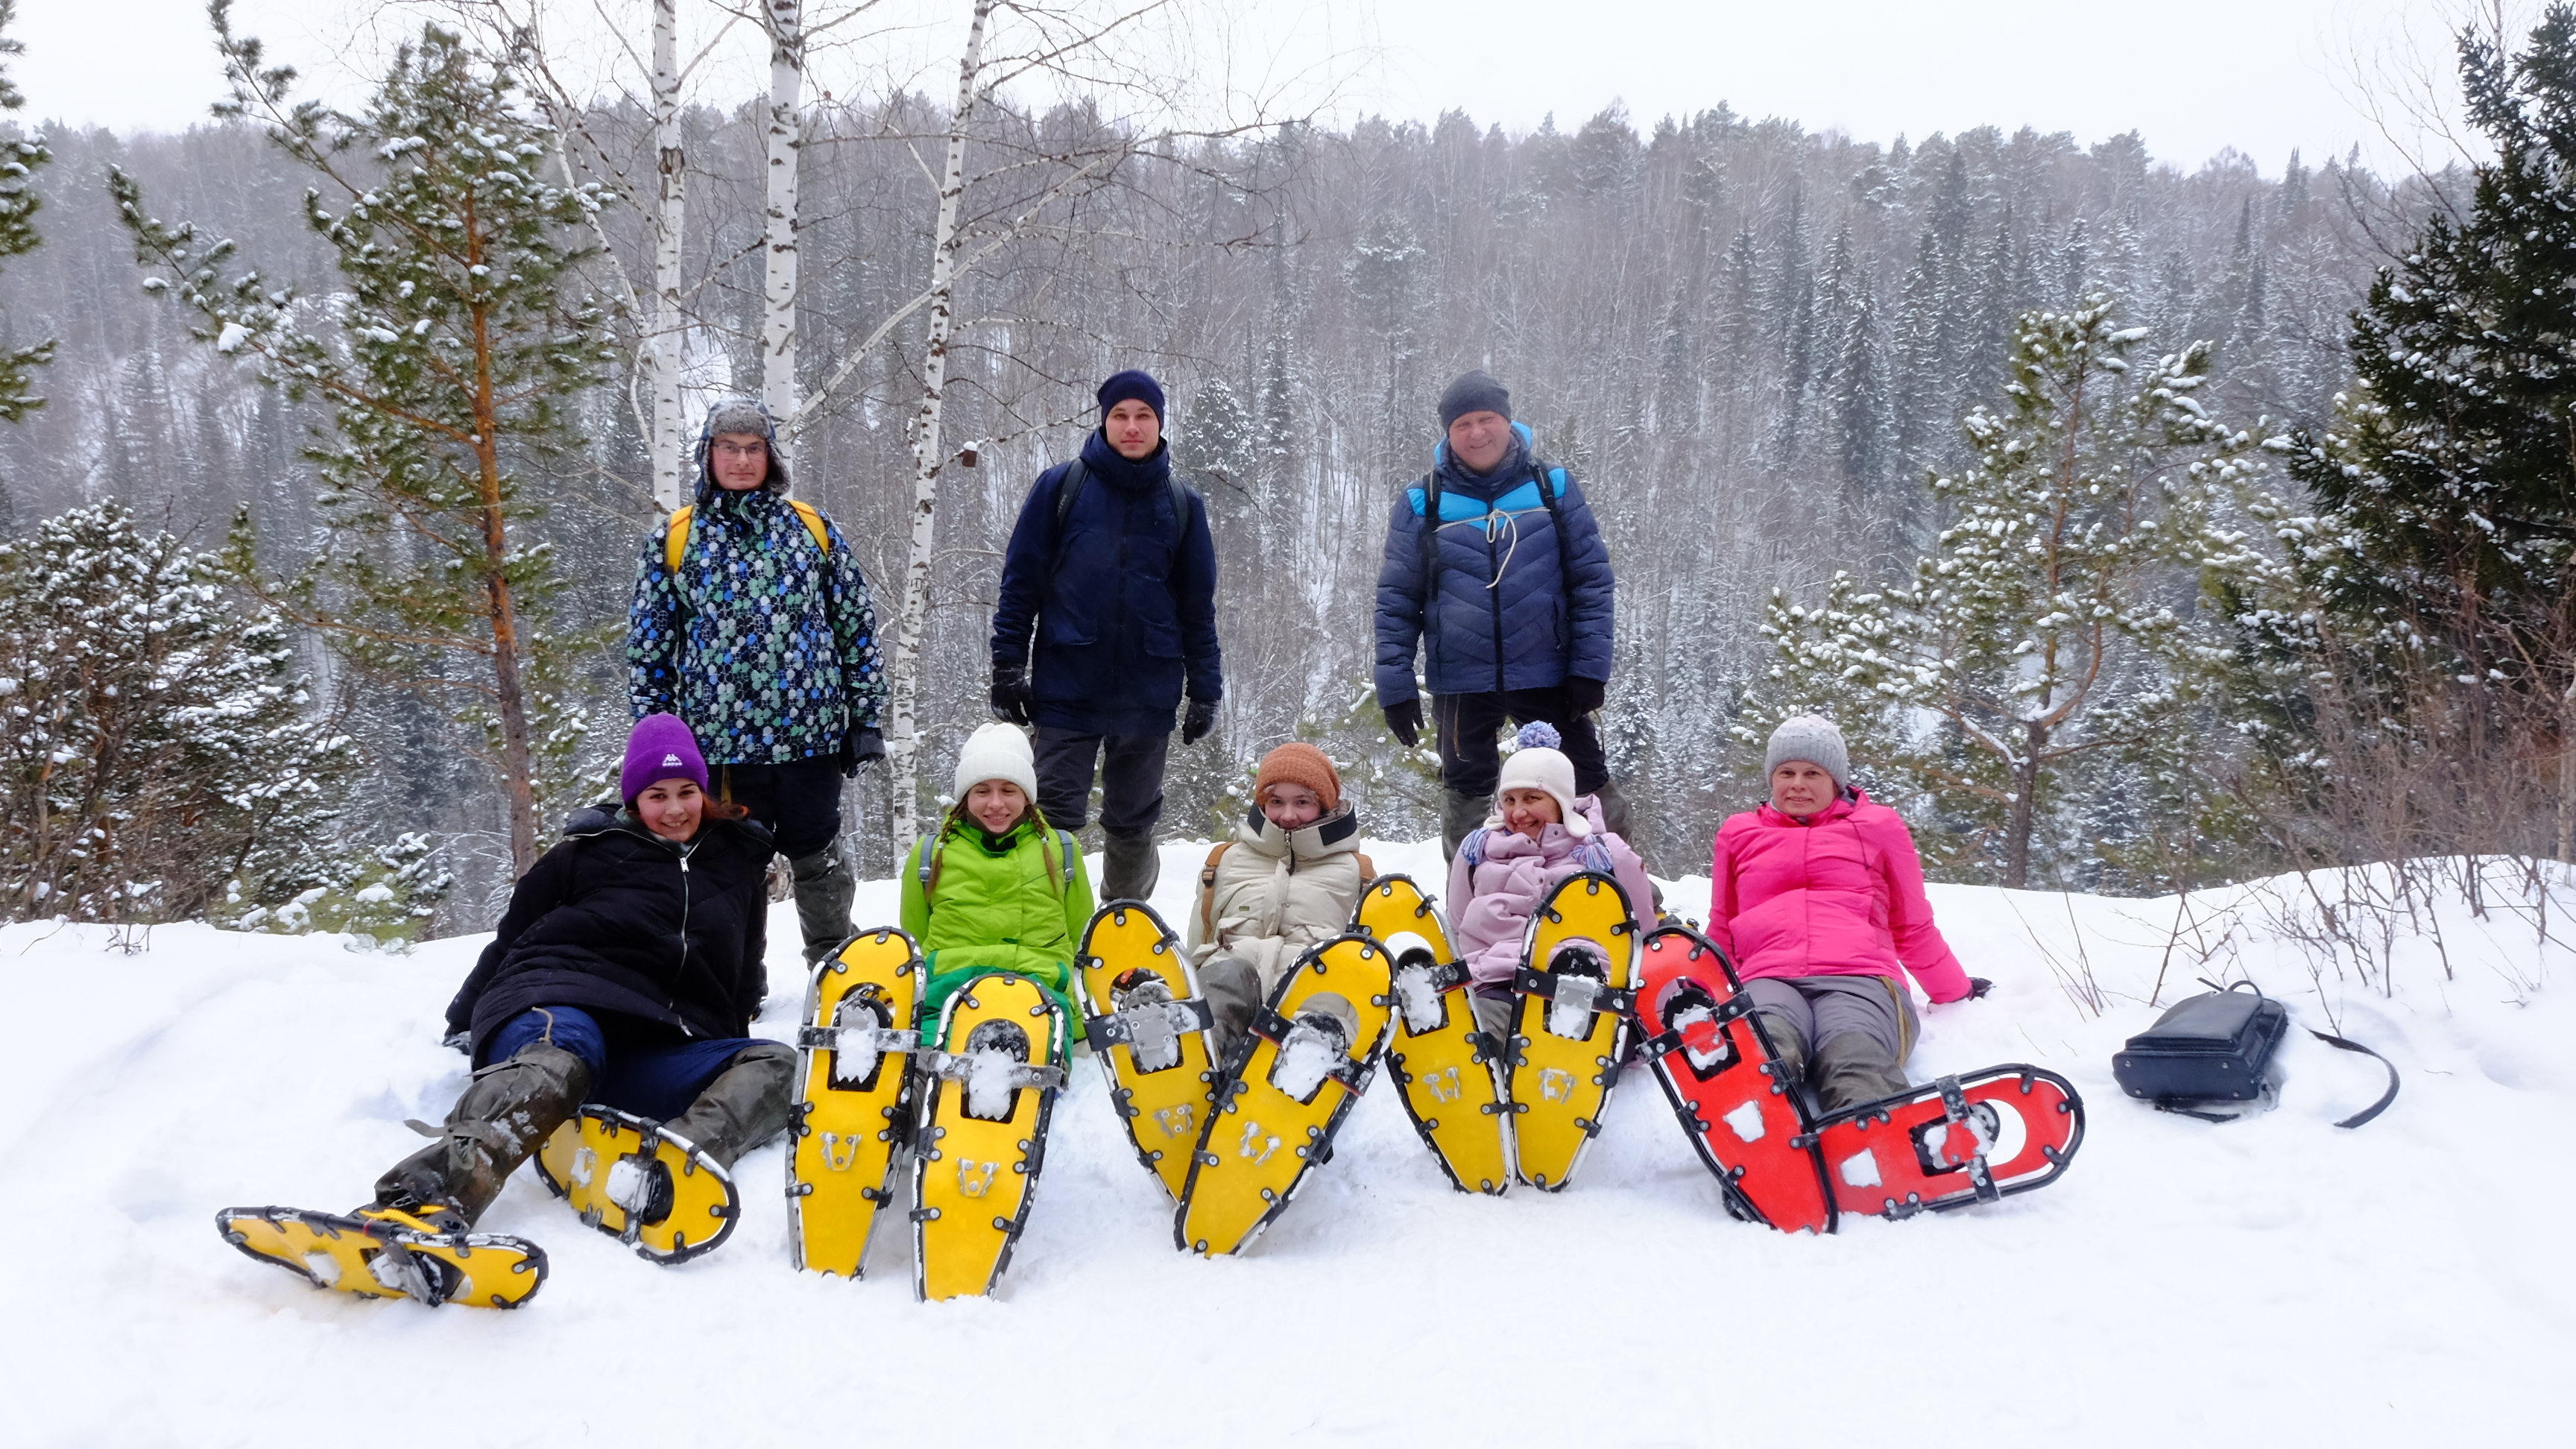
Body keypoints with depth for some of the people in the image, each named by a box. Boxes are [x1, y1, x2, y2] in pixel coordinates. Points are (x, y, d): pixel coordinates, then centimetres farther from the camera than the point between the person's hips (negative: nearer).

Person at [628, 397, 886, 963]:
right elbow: (648, 647, 7)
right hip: (719, 739, 0)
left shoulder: (813, 528, 5)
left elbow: (856, 625, 8)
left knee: (819, 862, 12)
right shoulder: (674, 538, 4)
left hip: (811, 733, 1)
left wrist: (866, 717, 4)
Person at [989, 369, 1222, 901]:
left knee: (1134, 824, 12)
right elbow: (1021, 580, 3)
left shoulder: (1182, 505, 7)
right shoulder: (1062, 486, 1)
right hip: (1067, 685, -2)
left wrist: (1206, 689, 9)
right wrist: (1008, 667, -2)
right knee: (1057, 817, -4)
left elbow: (1198, 604, 12)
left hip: (1148, 693, 2)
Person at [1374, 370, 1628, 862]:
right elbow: (1397, 599, 3)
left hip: (1547, 673, 0)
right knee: (1466, 791, 10)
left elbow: (1592, 578, 3)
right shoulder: (1421, 502, 0)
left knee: (1589, 785, 8)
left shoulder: (1554, 487, 2)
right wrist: (1395, 685, -2)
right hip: (1461, 681, 0)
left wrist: (1590, 666, -5)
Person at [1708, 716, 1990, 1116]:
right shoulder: (1740, 834, 29)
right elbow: (1722, 932, 35)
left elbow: (1912, 927, 30)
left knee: (1858, 1065, -38)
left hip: (1860, 979, 0)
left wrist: (1954, 991, 31)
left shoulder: (1878, 827, 24)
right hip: (1768, 981, 0)